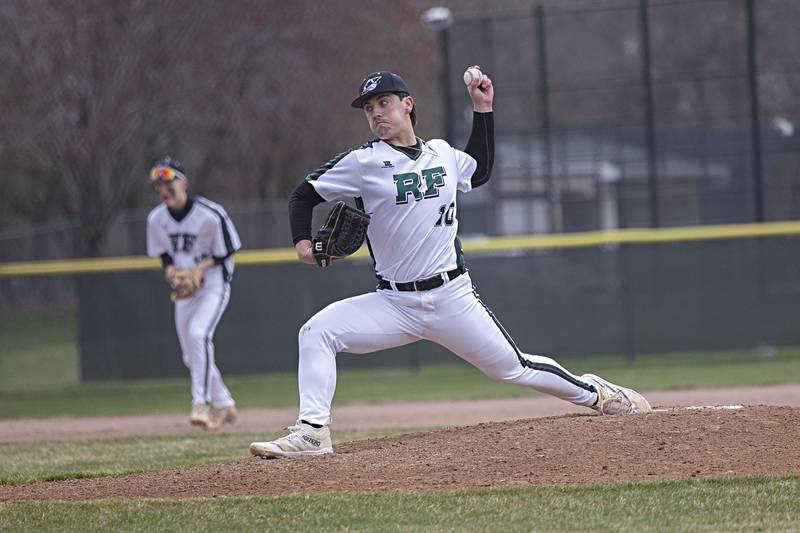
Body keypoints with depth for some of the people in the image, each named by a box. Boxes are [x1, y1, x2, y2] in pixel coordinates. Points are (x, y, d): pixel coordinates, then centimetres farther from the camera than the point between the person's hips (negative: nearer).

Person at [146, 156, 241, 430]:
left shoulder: (211, 215, -19)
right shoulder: (156, 219, -3)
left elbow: (226, 252, -9)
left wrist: (204, 266, -25)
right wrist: (169, 268, -10)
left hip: (213, 285, -6)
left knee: (199, 334, -29)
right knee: (191, 356, 7)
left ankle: (201, 402, -28)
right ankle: (224, 405, 25)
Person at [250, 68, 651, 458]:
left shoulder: (442, 154, 6)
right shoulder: (363, 163, -3)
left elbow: (480, 170, 29)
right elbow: (305, 194, 2)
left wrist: (483, 109, 22)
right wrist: (302, 241, -16)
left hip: (452, 298, 1)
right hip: (395, 305, -1)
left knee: (514, 368, 6)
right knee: (317, 332, -21)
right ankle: (312, 431, -20)